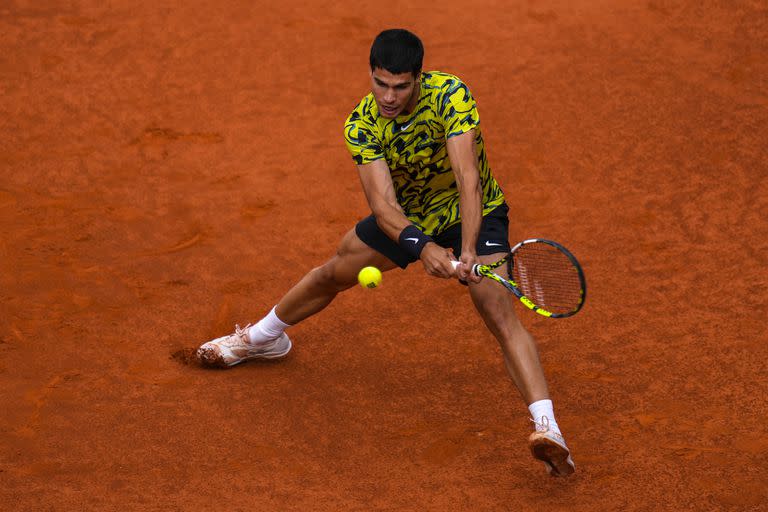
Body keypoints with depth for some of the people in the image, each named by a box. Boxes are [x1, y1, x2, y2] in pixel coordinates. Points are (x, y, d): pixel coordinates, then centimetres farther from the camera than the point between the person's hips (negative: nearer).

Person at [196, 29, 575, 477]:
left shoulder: (450, 94, -33)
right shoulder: (361, 125, -22)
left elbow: (468, 179, -40)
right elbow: (382, 203, -30)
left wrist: (468, 251, -52)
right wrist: (422, 246, -49)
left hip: (474, 212, -4)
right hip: (406, 216, 5)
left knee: (501, 315, -26)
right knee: (332, 275, 19)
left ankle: (547, 428, -37)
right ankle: (263, 337, 49)